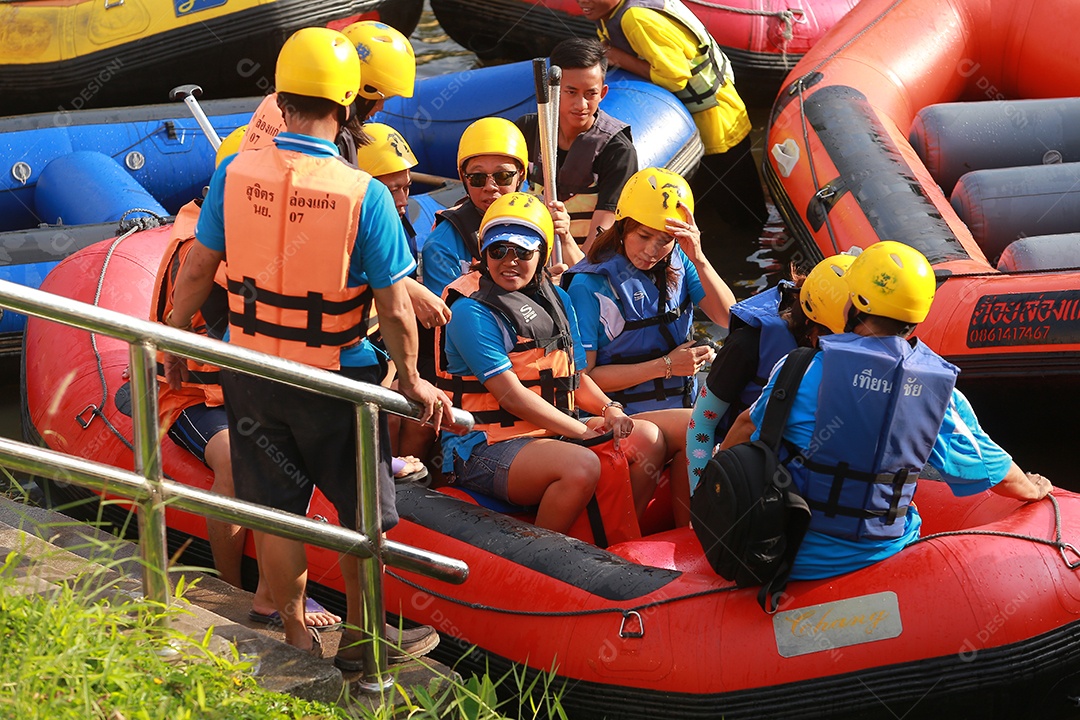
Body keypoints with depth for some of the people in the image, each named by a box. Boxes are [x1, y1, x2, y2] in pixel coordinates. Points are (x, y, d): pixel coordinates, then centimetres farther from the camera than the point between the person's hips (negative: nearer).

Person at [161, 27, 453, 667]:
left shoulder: (236, 173, -10)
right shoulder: (365, 195, -19)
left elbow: (197, 271, -1)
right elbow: (395, 309, -14)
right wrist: (412, 380, 1)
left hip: (253, 371, 3)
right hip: (337, 376, -3)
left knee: (276, 514, 16)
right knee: (362, 515, 16)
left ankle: (297, 637, 30)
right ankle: (361, 639, 28)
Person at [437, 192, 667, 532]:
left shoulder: (556, 300, 14)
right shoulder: (471, 312, -12)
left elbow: (574, 375, 19)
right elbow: (510, 394, -17)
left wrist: (608, 409, -3)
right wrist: (583, 430, -16)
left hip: (551, 433, 9)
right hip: (484, 448, -9)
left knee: (647, 440, -2)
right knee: (582, 466, -32)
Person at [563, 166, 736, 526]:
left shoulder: (678, 265, 7)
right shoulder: (590, 286, -8)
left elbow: (729, 318, -2)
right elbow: (582, 377, -10)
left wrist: (698, 259, -15)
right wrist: (664, 366, -14)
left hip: (682, 407, 5)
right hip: (623, 417, -5)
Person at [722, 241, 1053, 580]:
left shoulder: (806, 369, -12)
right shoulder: (938, 386, -5)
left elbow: (748, 425, 5)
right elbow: (996, 471, 6)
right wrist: (1034, 489, 28)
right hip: (879, 551, 3)